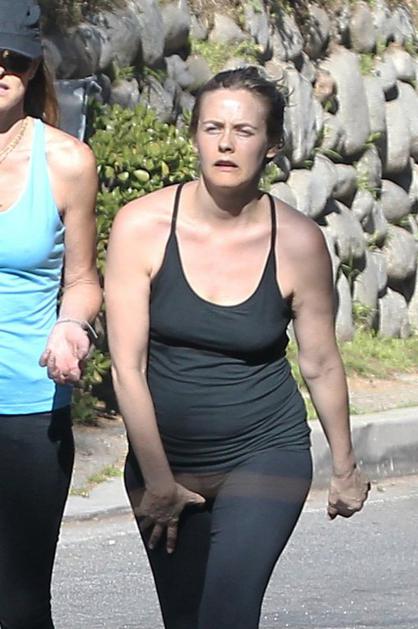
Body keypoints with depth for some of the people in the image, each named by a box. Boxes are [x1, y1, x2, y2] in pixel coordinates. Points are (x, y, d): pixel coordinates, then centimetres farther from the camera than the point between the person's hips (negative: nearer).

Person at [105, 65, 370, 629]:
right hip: (162, 454, 2)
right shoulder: (142, 225, -11)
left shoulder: (298, 242, -10)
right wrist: (158, 480, -8)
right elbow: (128, 365, -9)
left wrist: (345, 467, 13)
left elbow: (321, 365, 3)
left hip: (266, 454, -2)